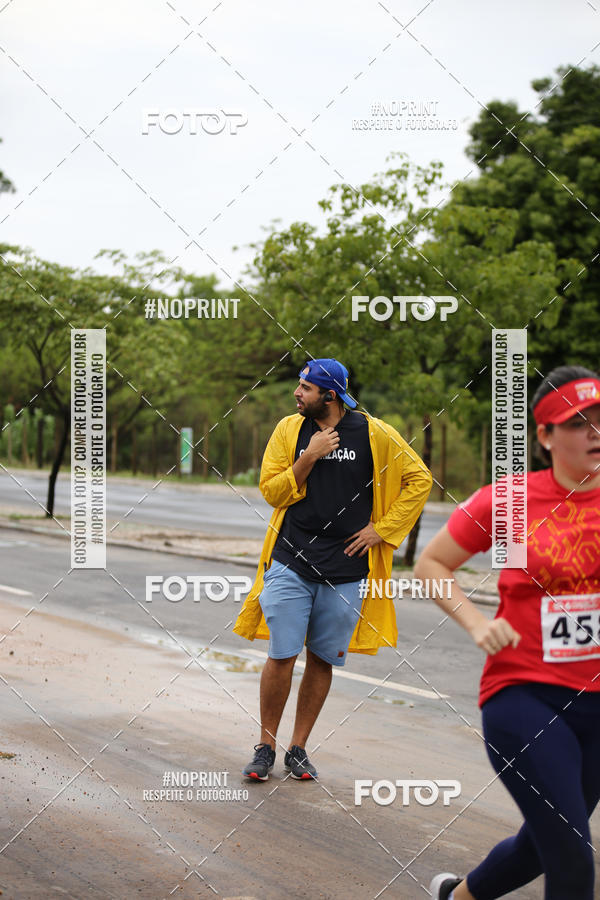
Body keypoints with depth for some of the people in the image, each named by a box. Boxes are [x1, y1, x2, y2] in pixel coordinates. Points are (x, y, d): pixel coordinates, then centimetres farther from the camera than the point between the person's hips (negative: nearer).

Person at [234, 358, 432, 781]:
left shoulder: (376, 435, -1)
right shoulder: (289, 429, 4)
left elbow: (420, 479, 6)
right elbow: (271, 491, 2)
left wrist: (382, 529, 0)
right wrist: (309, 457, -12)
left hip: (347, 568, 0)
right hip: (291, 563, 0)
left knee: (323, 659, 6)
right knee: (281, 657, -4)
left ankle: (299, 748, 18)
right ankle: (266, 747, 10)